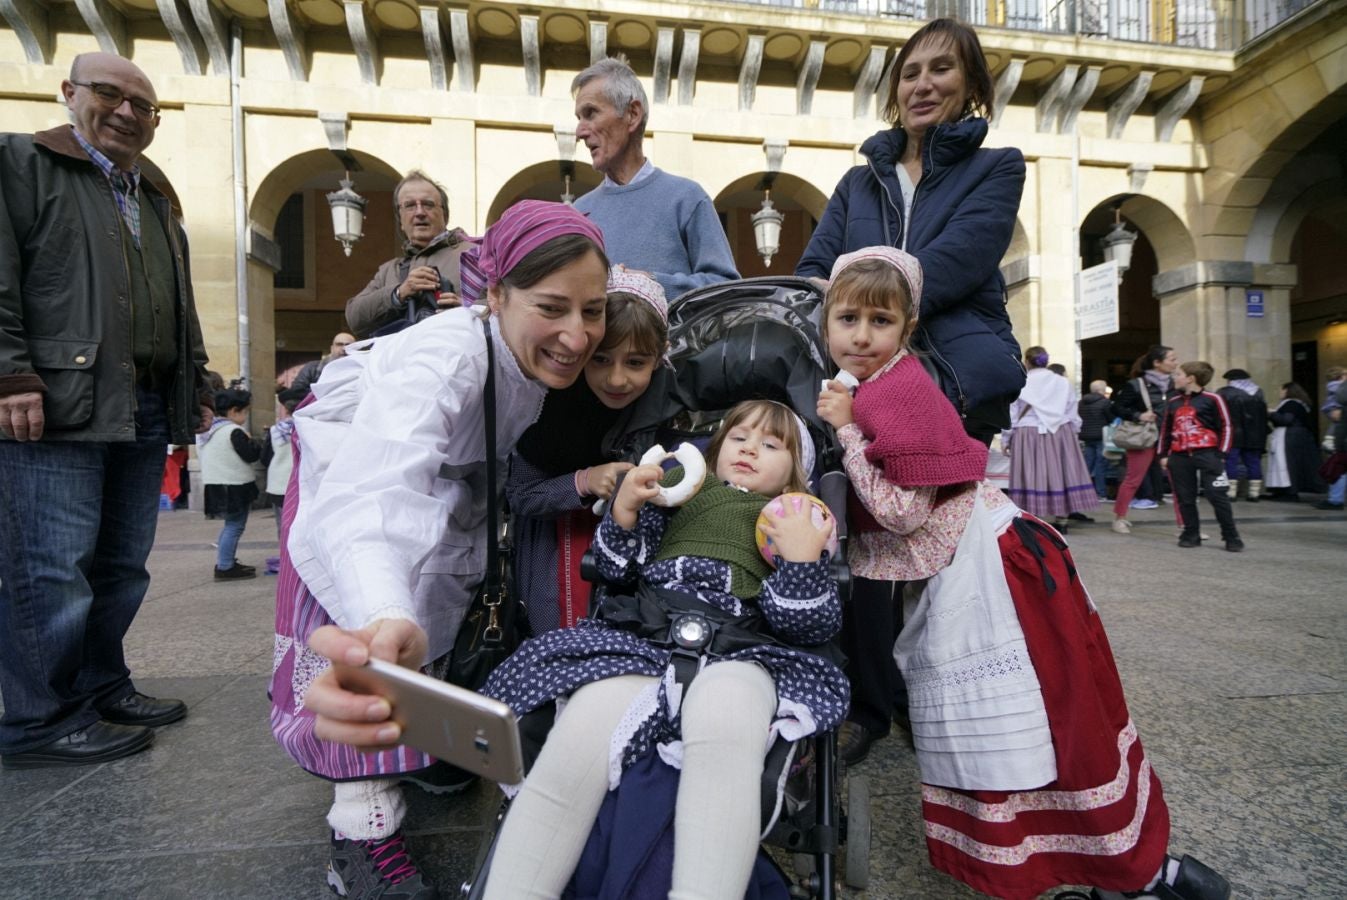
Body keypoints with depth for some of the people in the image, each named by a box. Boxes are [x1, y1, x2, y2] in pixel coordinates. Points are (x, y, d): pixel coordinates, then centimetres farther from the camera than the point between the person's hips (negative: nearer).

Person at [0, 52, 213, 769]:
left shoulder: (157, 205, 25)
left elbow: (183, 312, 25)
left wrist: (198, 389, 18)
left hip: (146, 413, 7)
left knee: (123, 566, 10)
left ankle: (102, 688, 23)